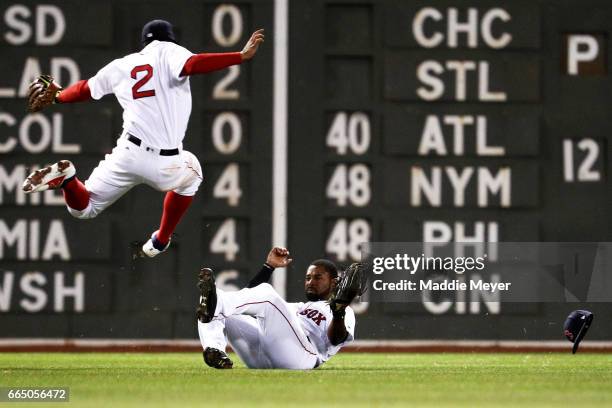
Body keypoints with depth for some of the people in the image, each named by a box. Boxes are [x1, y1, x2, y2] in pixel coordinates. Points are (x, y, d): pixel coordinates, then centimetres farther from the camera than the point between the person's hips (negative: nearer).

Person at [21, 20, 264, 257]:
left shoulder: (121, 66, 14)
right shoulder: (167, 52, 2)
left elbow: (86, 89, 24)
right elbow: (192, 65, -19)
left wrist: (56, 97, 44)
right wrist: (242, 57, -21)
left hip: (128, 154, 3)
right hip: (166, 165, -3)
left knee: (84, 208, 20)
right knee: (190, 174, 35)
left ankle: (66, 178, -14)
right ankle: (160, 242, 33)